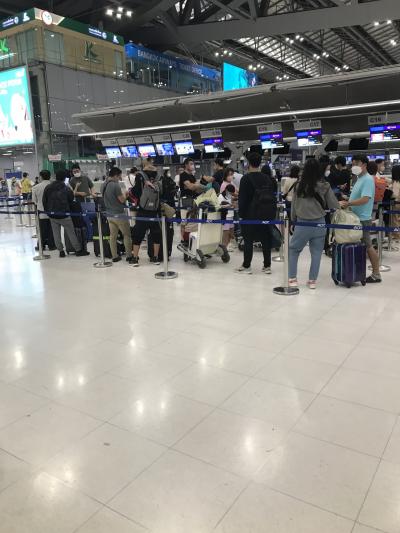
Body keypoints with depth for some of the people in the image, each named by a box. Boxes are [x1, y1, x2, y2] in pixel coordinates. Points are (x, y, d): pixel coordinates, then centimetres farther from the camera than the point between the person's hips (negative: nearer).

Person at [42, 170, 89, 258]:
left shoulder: (48, 188, 1)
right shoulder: (67, 189, -10)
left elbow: (44, 201, 5)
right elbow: (71, 201, -2)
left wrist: (47, 211, 15)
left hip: (52, 215, 4)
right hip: (64, 215, -4)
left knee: (56, 233, 11)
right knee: (71, 233, 3)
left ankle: (61, 251, 13)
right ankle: (78, 250, 8)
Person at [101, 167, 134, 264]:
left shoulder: (103, 185, 7)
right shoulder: (115, 185, -18)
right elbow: (122, 200, -15)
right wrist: (125, 194, 5)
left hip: (109, 214, 8)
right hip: (118, 214, -7)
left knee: (113, 235, 10)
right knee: (127, 235, 3)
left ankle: (114, 256, 14)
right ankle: (129, 256, 5)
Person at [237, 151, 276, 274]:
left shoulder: (246, 178, -9)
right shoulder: (267, 178, 8)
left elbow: (242, 198, -12)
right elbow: (273, 196, 11)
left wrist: (241, 214, -5)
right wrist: (272, 213, 15)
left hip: (250, 214, -5)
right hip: (267, 214, 5)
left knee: (248, 240, 2)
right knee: (266, 240, 9)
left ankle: (246, 266, 6)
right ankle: (267, 266, 13)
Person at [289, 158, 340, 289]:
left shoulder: (299, 186, -5)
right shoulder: (324, 186, -5)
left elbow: (294, 205, 2)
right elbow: (333, 205, 2)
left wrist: (293, 220, 15)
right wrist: (341, 208, 23)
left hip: (302, 223, -1)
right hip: (319, 223, 1)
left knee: (293, 249, 14)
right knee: (316, 252, 10)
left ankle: (292, 279, 13)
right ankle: (312, 280, 15)